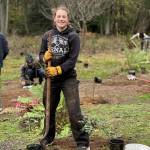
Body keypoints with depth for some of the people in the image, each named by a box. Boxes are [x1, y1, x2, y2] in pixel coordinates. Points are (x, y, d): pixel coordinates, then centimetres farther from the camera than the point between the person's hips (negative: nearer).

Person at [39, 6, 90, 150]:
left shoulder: (73, 36, -8)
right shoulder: (47, 35, 3)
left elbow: (72, 59, -14)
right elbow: (41, 55, 8)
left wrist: (58, 70, -24)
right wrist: (44, 57, -15)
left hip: (68, 78, -4)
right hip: (51, 78, 4)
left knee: (74, 111, -8)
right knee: (49, 109, 17)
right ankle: (49, 137, 37)